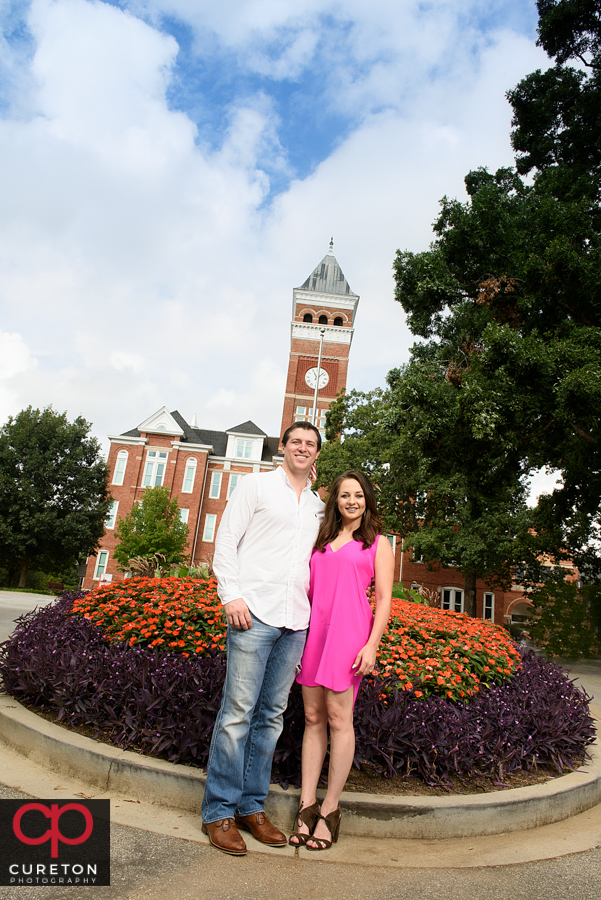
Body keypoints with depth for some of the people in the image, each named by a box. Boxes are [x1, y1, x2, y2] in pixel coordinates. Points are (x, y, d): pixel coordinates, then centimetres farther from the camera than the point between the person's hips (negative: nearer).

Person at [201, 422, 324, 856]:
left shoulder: (319, 506, 18)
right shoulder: (257, 485, 5)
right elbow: (226, 543, -1)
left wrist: (312, 609, 12)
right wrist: (232, 595, -12)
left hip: (296, 621, 5)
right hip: (255, 613, -5)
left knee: (272, 715, 10)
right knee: (238, 711, -4)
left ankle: (252, 806, 23)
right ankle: (219, 811, 10)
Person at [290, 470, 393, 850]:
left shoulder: (378, 544, 6)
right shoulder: (322, 540, 18)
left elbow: (384, 599, 0)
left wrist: (372, 645, -10)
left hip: (349, 632, -4)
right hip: (314, 629, 4)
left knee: (338, 718, -1)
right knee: (313, 716, 7)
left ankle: (330, 809, 12)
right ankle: (307, 804, 15)